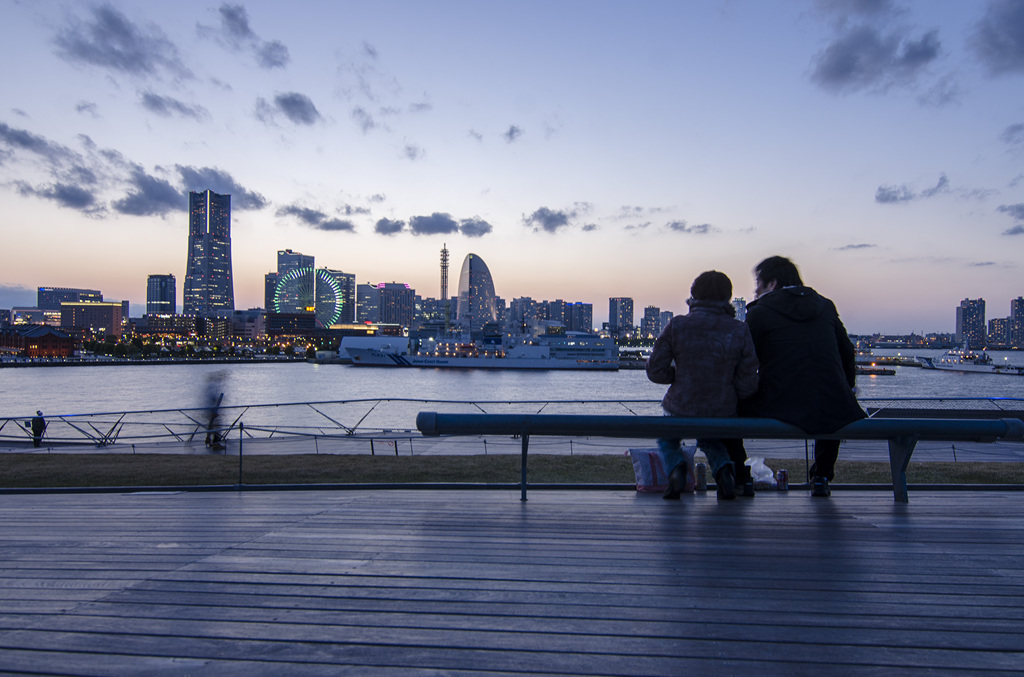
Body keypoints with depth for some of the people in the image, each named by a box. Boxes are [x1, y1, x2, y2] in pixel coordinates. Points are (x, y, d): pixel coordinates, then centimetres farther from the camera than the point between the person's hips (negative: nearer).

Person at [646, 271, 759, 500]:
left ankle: (675, 467, 2)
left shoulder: (676, 326, -11)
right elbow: (747, 385, -6)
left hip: (681, 411, -2)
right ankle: (723, 468, 5)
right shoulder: (740, 331, -7)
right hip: (723, 413, 2)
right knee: (710, 439, 37)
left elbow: (655, 371, -7)